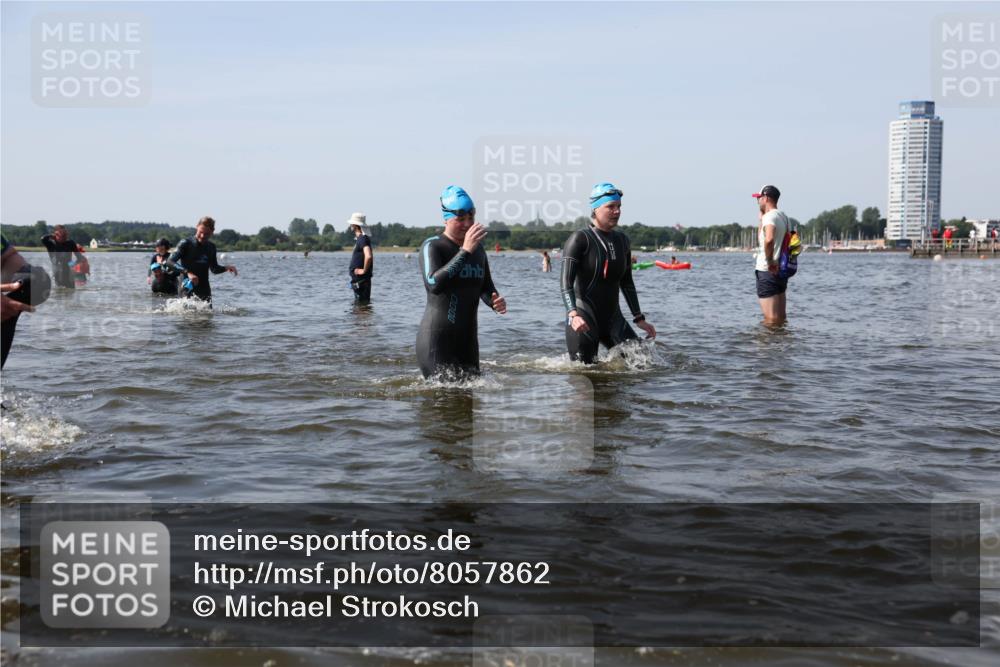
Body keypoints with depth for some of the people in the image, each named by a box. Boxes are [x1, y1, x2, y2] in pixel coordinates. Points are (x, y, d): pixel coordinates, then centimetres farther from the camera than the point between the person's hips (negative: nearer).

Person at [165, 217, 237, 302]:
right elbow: (170, 261, -16)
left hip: (205, 289, 5)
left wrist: (226, 268, 1)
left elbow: (214, 269, 22)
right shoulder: (186, 243, -7)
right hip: (188, 288, -5)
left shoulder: (211, 247, 10)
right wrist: (187, 272, -29)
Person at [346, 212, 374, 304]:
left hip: (361, 279, -10)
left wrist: (364, 270, -21)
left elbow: (368, 256, -32)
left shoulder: (362, 239, -17)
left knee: (362, 303, -7)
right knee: (358, 302, 16)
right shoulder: (359, 239, 15)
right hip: (357, 279, 10)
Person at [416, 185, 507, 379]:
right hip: (437, 339, -7)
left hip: (468, 339, 7)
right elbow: (434, 284, -28)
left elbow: (486, 288, 24)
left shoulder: (478, 248, 11)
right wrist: (465, 251, -30)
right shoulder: (432, 246, -10)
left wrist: (495, 301, 1)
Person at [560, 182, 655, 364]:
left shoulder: (622, 241, 11)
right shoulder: (580, 239, -8)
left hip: (612, 318, 6)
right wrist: (573, 314, -33)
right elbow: (566, 282, -17)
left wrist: (639, 318, 14)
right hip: (584, 321, -6)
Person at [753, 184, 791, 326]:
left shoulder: (769, 216, -14)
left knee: (770, 318, -8)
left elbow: (769, 240, -32)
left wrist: (769, 261, -21)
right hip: (781, 270, 9)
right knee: (781, 317, 13)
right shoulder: (784, 217, 15)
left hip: (768, 271, -9)